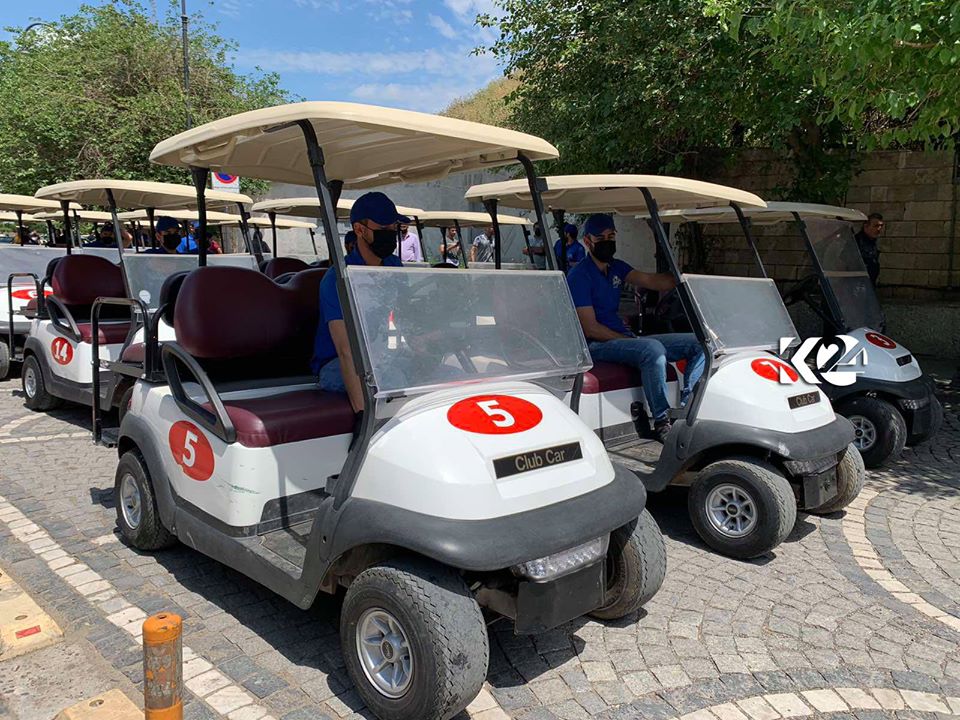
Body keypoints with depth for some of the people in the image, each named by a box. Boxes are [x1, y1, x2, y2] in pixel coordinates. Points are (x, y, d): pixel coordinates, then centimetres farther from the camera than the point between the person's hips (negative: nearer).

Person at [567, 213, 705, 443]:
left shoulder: (616, 267, 17)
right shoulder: (579, 276, -7)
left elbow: (651, 281, 1)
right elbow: (590, 329, -14)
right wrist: (629, 339, -16)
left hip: (624, 339, 8)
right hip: (597, 346, -8)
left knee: (700, 343, -2)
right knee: (652, 348, -37)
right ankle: (662, 422, -26)